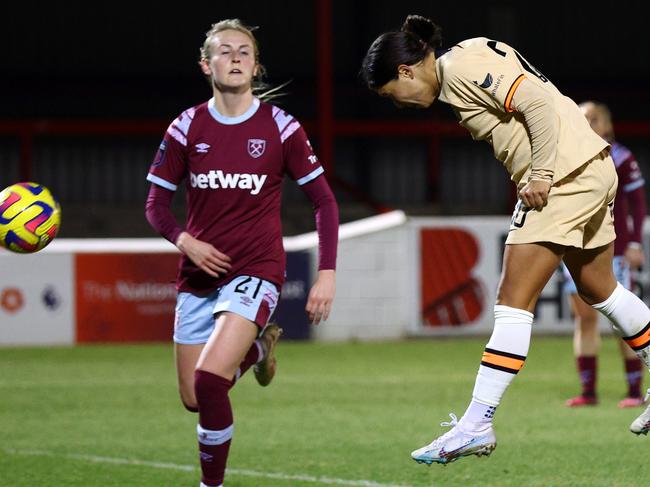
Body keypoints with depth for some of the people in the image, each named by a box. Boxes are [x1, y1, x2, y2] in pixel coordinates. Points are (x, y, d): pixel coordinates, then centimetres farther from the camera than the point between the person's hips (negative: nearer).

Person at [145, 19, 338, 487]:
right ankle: (255, 347, 38)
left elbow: (324, 201, 0)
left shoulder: (279, 127, -4)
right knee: (194, 398, 8)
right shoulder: (187, 127, 1)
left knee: (208, 378, -23)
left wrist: (327, 273, -8)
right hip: (199, 274, 4)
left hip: (256, 270, -4)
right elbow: (157, 204, 7)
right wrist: (185, 241, -13)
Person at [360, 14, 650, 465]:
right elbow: (537, 100, 18)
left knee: (515, 301, -10)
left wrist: (541, 174, -19)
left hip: (563, 175, -10)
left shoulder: (463, 68, -14)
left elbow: (537, 102, -23)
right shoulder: (463, 65, 15)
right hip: (592, 169, 10)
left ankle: (475, 425, -12)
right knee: (597, 288, 23)